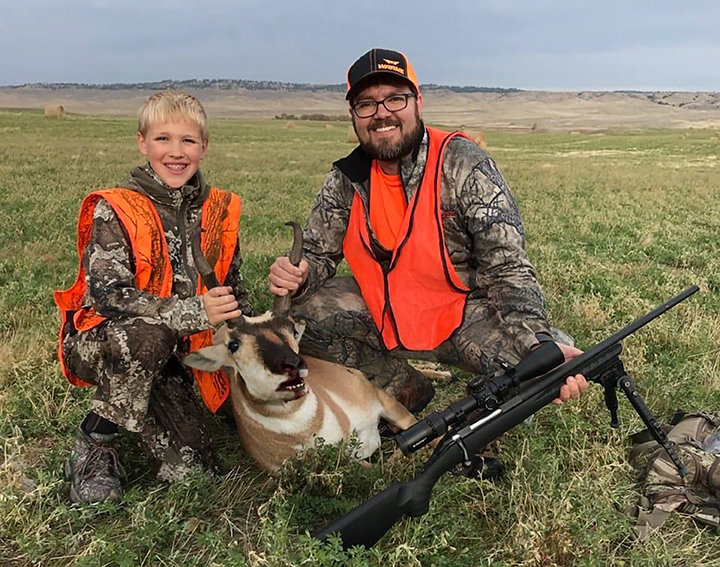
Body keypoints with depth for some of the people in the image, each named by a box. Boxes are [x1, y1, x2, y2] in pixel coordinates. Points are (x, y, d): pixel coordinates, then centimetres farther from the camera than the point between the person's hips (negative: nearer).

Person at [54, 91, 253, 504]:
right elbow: (108, 293, -26)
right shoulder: (115, 211, -13)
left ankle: (136, 415, 25)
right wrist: (191, 312, -36)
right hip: (98, 345, -4)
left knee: (195, 470, -4)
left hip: (170, 355, 4)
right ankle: (94, 448, -15)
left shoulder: (218, 211, 1)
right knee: (147, 335, -39)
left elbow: (234, 291, 11)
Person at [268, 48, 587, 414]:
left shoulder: (465, 167, -18)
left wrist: (542, 347, -39)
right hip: (382, 313, 5)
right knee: (296, 313, -12)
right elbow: (318, 255, 4)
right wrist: (298, 278, -22)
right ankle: (404, 390, 0)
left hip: (465, 313, -4)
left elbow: (508, 270, -22)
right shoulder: (347, 180, -4)